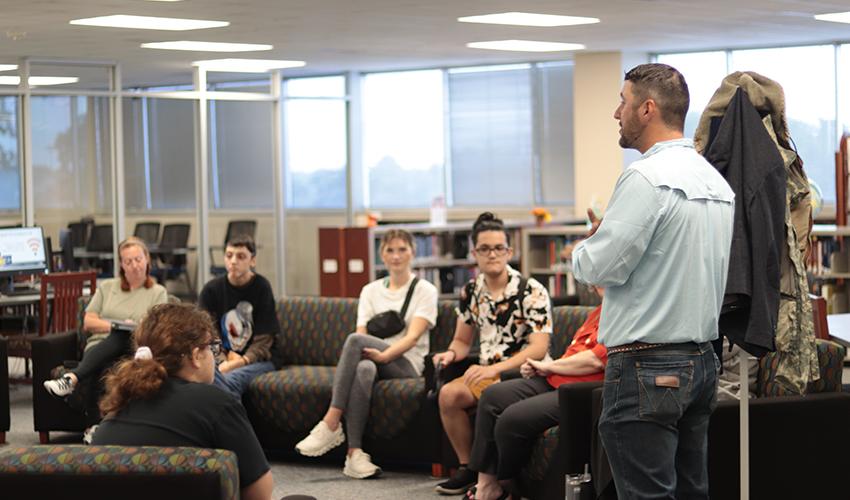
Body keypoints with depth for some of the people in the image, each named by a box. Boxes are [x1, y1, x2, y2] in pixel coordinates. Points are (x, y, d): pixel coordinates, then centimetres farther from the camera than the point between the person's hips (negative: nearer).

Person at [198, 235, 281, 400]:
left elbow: (263, 340, -5)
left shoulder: (261, 288, -3)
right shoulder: (211, 289, 5)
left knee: (231, 379, -36)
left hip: (258, 359, -3)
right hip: (222, 358, 3)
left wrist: (241, 362, -20)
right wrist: (224, 359, -16)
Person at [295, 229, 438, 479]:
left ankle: (331, 424, -36)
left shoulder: (424, 290, 7)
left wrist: (385, 354, -26)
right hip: (374, 358, 3)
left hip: (407, 363, -3)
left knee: (356, 339, -33)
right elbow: (363, 332, 7)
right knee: (364, 369, -37)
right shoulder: (370, 291, 19)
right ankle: (354, 452, -42)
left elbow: (413, 336, -8)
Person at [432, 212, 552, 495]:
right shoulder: (471, 292, 9)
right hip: (488, 373, 5)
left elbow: (539, 348, -18)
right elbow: (463, 341, 19)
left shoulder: (531, 292, -9)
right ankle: (467, 469, -7)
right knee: (449, 394, -23)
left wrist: (494, 368, -30)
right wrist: (451, 354, -6)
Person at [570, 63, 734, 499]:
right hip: (703, 361, 9)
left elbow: (598, 267, -16)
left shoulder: (646, 177, -14)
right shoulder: (716, 180, 13)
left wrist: (584, 247, 6)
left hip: (647, 368, -9)